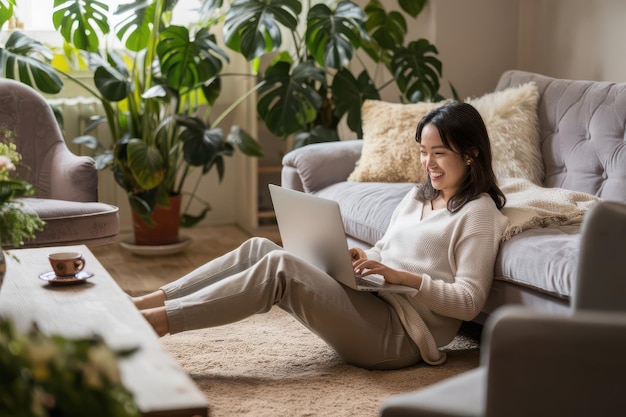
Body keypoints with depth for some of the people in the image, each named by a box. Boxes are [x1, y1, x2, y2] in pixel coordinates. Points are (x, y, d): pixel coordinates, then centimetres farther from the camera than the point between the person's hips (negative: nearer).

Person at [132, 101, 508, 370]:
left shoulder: (478, 214, -6)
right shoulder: (418, 196, 19)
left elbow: (469, 302, -13)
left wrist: (404, 277, -22)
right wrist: (362, 259, 1)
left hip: (398, 335, -8)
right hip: (369, 304, 8)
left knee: (279, 266, -24)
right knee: (259, 248, -9)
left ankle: (157, 321, -26)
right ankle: (144, 304, -14)